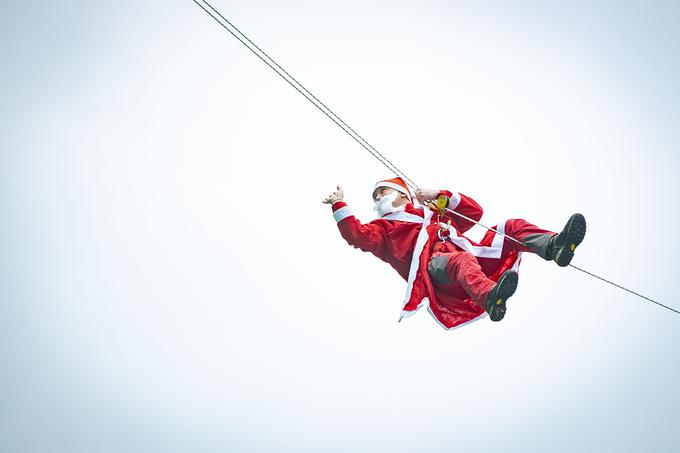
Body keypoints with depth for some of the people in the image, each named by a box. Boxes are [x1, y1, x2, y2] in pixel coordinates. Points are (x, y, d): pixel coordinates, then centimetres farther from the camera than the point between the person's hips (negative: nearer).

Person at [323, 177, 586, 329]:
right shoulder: (383, 227, 28)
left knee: (512, 227, -5)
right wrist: (339, 205, 4)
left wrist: (441, 195, 27)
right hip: (433, 266, -6)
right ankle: (490, 298, -73)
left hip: (470, 259, 6)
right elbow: (358, 235, 6)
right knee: (461, 261, -41)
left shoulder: (433, 213, 41)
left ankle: (554, 246, -34)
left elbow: (474, 211, 38)